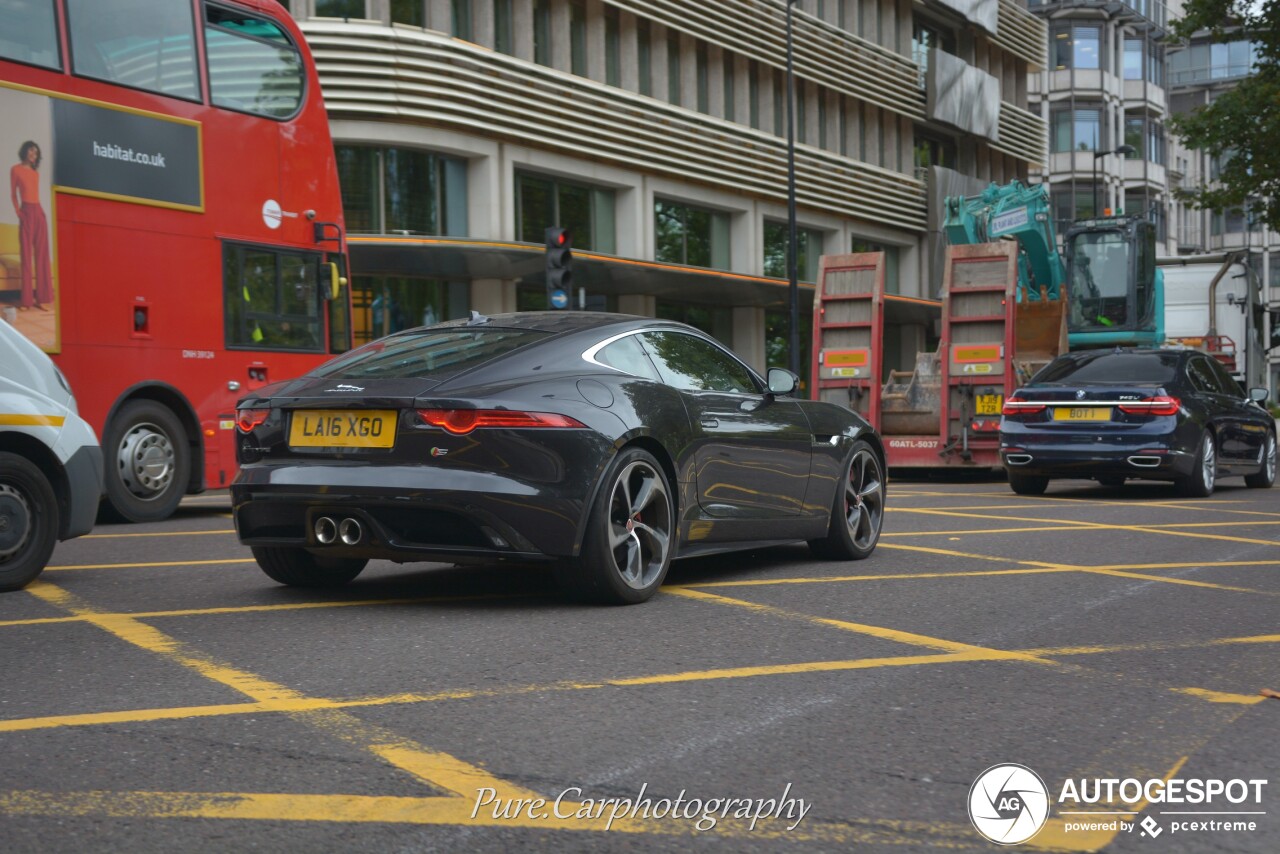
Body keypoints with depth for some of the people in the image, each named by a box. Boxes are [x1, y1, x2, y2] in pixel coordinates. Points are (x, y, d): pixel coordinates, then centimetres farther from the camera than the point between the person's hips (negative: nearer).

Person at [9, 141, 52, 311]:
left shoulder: (35, 172, 17)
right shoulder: (16, 169, 3)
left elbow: (35, 193, 16)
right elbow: (13, 193, 4)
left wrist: (36, 211, 5)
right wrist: (17, 211, -6)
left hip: (39, 212, 5)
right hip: (26, 212, -5)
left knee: (41, 254, 1)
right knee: (27, 254, -5)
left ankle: (40, 297, 2)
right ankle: (26, 299, -4)